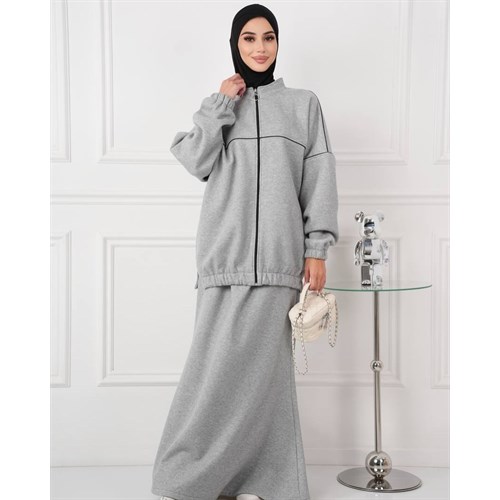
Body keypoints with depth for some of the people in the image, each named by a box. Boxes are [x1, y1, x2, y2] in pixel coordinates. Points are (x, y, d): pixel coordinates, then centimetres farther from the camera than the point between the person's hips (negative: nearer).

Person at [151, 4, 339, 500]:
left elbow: (320, 179, 8)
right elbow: (196, 162, 1)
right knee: (218, 361, -3)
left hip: (277, 255, -1)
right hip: (224, 254, 1)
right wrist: (223, 103, 0)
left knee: (264, 362, -3)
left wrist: (317, 248, 0)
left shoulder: (303, 104, 14)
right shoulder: (218, 105, 17)